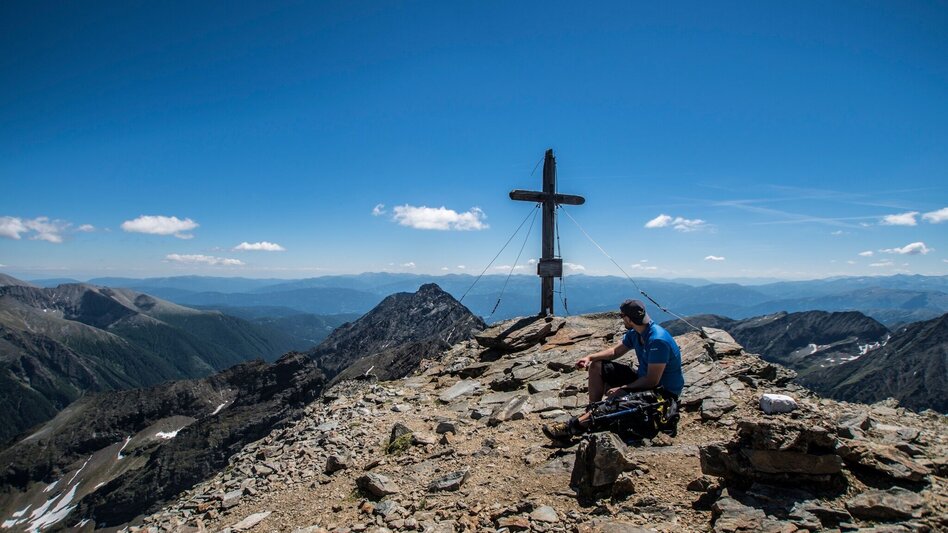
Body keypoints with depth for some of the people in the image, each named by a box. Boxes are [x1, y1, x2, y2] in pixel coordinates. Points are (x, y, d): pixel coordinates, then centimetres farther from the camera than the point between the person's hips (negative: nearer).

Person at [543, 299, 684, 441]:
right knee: (596, 366, 6)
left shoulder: (658, 340, -28)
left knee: (615, 396, -35)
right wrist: (590, 357, -2)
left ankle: (575, 426, -28)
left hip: (664, 391, -10)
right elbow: (615, 351, 14)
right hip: (643, 377, 10)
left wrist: (622, 389, -21)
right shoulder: (635, 333, 0)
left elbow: (652, 381, -28)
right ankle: (592, 411, 4)